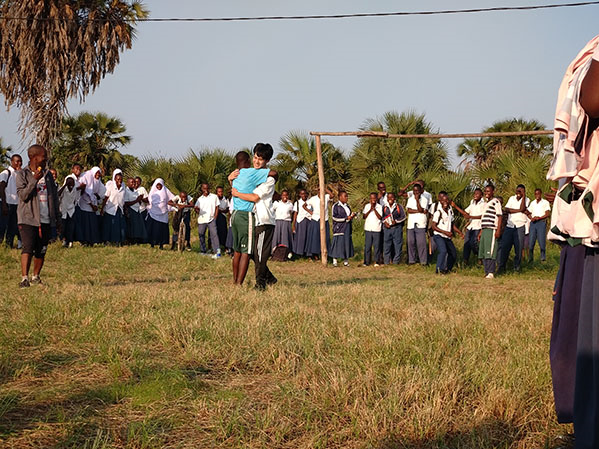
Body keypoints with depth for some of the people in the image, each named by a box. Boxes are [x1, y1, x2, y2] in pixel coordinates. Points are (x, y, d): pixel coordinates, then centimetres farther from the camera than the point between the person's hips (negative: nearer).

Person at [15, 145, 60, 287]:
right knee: (28, 248, -16)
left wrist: (57, 216, 15)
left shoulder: (48, 174, 13)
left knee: (41, 250, 7)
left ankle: (36, 277, 19)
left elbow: (54, 196, 17)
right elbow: (23, 195, -13)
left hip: (46, 219, 5)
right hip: (28, 218, -5)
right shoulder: (22, 174, -1)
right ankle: (24, 278, -19)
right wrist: (35, 180, -21)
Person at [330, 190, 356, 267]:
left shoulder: (347, 206, 17)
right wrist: (346, 218, -15)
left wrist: (352, 216, 1)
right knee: (338, 243, -6)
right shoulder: (336, 206, -4)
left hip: (347, 228, 6)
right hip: (339, 228, -6)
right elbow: (335, 217, -13)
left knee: (347, 243, 4)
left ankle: (346, 260, 9)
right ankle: (335, 260, 0)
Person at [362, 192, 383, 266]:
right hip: (368, 229, 1)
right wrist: (370, 210, -10)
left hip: (376, 229, -1)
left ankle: (376, 261, 10)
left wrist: (374, 209, -12)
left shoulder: (379, 207, 2)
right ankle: (366, 262, 7)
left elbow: (380, 217, -7)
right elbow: (364, 216, 0)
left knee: (377, 246, 1)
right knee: (367, 246, 1)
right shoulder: (367, 206, 6)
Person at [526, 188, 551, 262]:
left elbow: (548, 214, -1)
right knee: (531, 240, -2)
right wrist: (531, 218, -2)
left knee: (541, 239, -12)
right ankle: (530, 258, 4)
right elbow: (528, 213, 19)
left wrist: (539, 218, -14)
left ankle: (543, 256, 0)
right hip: (533, 223, 4)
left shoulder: (545, 202, 7)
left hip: (541, 222, -4)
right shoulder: (532, 203, 21)